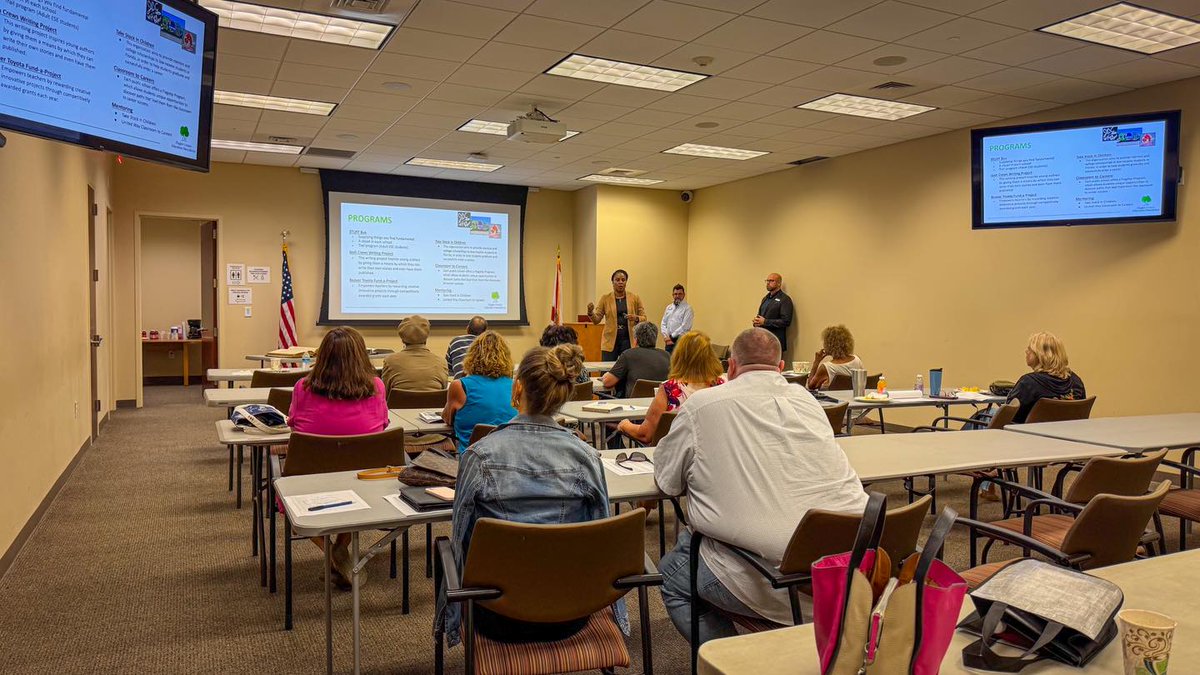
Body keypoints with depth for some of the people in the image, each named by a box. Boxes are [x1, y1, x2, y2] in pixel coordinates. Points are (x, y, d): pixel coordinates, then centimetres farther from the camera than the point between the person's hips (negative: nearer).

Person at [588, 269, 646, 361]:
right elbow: (596, 320, 1)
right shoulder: (605, 298, 4)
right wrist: (590, 312, -19)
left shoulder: (635, 298, 5)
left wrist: (636, 318, -14)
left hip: (629, 340, 0)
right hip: (610, 341, 0)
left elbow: (644, 318, 7)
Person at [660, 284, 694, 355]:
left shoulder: (687, 308, -5)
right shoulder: (669, 307, 15)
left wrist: (671, 337, -12)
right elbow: (664, 323, 14)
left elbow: (685, 327, -13)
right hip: (669, 341, 6)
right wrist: (666, 336, -3)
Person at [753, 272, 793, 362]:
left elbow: (786, 321, -15)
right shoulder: (765, 298, 19)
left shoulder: (785, 299, -6)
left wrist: (765, 322, -17)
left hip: (775, 342, -7)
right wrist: (757, 321, 1)